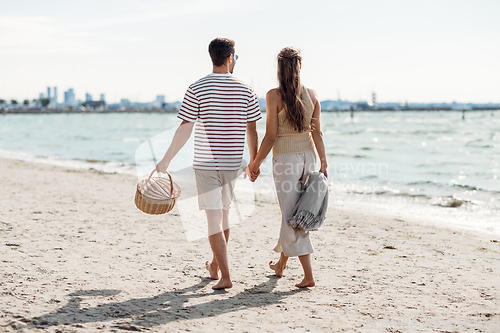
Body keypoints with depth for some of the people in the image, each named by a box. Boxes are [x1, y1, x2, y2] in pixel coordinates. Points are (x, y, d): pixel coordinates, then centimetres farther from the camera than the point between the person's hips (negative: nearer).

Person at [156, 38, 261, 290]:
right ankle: (215, 266, 35)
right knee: (224, 215, 19)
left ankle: (225, 276, -4)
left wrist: (165, 161, -1)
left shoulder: (197, 89, -8)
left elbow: (184, 129, -10)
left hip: (205, 164, -3)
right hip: (232, 163, 3)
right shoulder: (245, 90, 0)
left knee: (214, 219, -1)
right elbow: (252, 131, 5)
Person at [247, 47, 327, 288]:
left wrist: (255, 163, -1)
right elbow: (317, 132, 0)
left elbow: (271, 136, -11)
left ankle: (308, 275, -4)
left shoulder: (274, 96, -12)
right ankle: (281, 263, 36)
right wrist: (323, 163, 5)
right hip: (307, 157, 5)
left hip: (285, 159, -5)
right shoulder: (312, 94, 0)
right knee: (293, 214, 19)